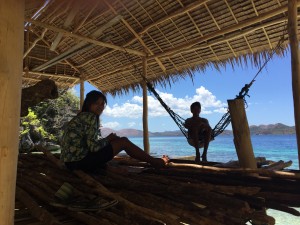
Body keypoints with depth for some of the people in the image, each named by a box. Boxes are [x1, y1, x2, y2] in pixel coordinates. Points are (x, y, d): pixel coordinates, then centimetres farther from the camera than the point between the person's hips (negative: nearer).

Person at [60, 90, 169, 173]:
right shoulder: (90, 117, -14)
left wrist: (108, 139, 8)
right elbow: (94, 146, -21)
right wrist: (108, 139, -2)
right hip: (80, 162, -9)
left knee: (116, 139, 17)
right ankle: (156, 162, 11)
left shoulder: (82, 116, 15)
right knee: (124, 142, -3)